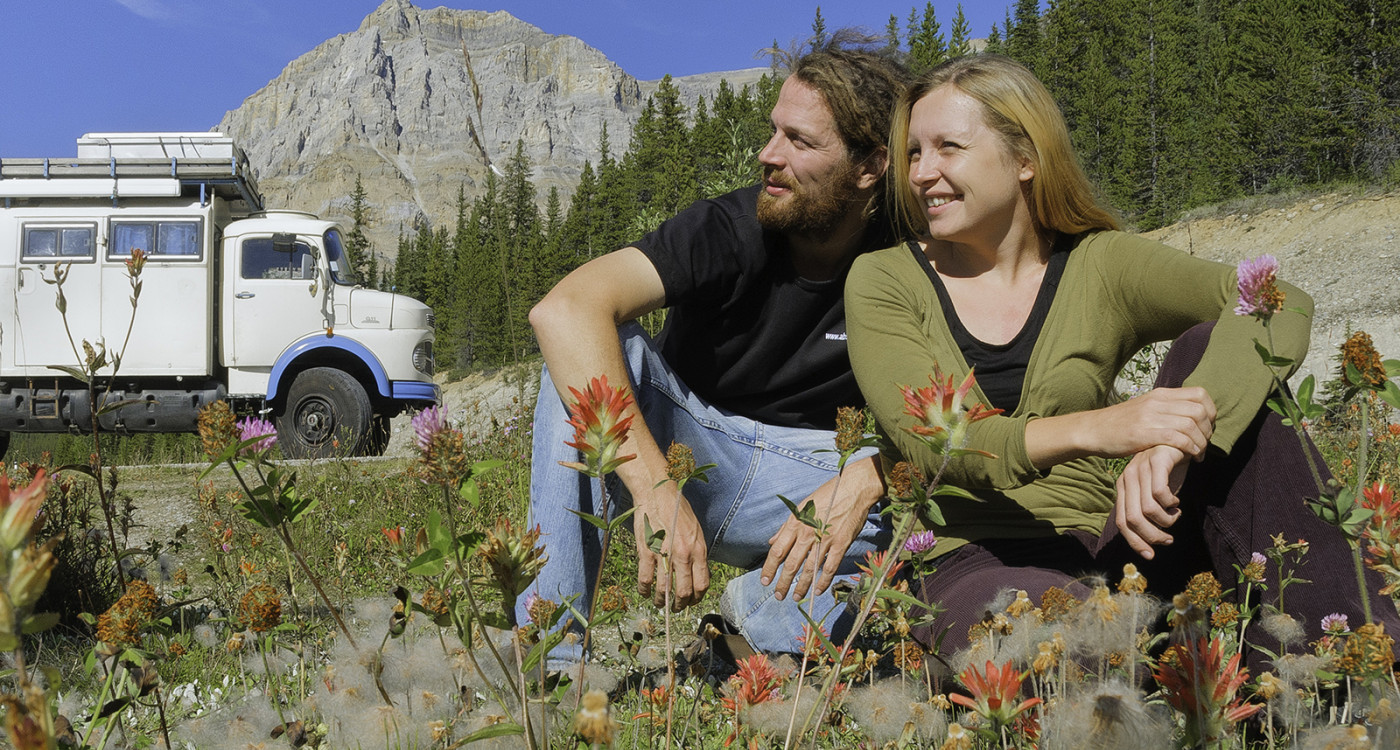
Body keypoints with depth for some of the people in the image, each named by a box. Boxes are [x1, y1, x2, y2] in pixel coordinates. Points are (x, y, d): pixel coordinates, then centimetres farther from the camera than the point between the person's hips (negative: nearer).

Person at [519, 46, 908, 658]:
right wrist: (654, 491, -43)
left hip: (807, 481, 1)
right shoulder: (730, 230, -19)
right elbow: (563, 309, -34)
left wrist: (864, 482, -35)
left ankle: (758, 603, 1)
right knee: (593, 350, -28)